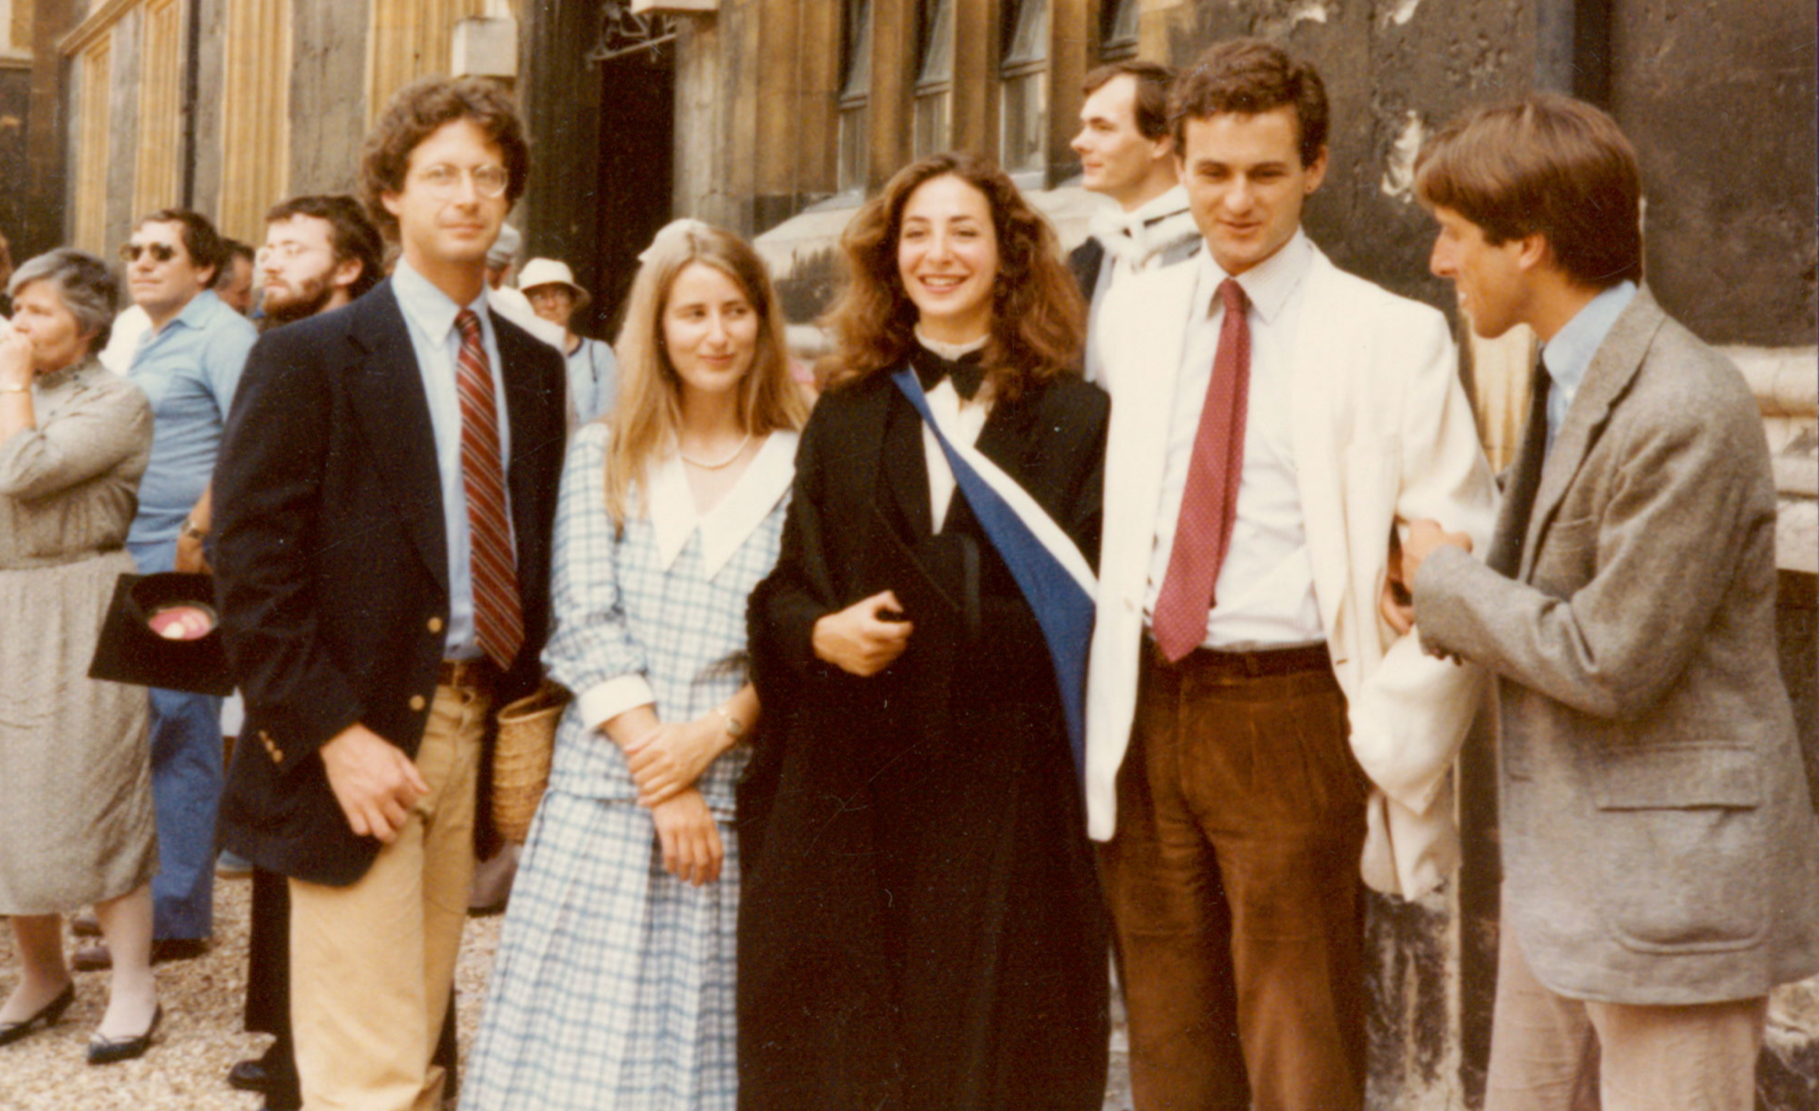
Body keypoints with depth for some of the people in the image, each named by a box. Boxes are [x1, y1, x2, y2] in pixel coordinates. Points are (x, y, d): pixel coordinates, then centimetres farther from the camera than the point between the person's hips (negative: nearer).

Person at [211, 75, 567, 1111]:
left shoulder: (534, 367, 12)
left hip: (477, 727, 5)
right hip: (362, 738, -5)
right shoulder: (311, 357, -5)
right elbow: (251, 564, -10)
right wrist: (334, 734, -16)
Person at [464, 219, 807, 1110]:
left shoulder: (805, 466, 4)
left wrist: (715, 732, -15)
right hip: (605, 793, 1)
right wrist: (662, 782, -9)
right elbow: (585, 621, -1)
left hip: (742, 796, -1)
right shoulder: (604, 454, 8)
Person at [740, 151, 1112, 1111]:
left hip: (1004, 790, -2)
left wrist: (926, 636, -15)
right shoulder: (847, 413, 12)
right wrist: (822, 632, -10)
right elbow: (782, 588, 12)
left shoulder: (1076, 419, 2)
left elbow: (1085, 609, -4)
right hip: (851, 791, 3)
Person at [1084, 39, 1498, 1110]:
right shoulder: (1137, 314, 10)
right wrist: (1111, 691, 11)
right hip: (1147, 710, 5)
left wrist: (1397, 742, -12)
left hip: (1292, 714, -5)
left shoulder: (1392, 337, -5)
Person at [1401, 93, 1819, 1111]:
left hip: (1672, 878, -9)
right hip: (1564, 868, 9)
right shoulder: (1567, 379, 8)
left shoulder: (1688, 411, -22)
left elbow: (1611, 663, -22)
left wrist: (1449, 579, -9)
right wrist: (1452, 604, -1)